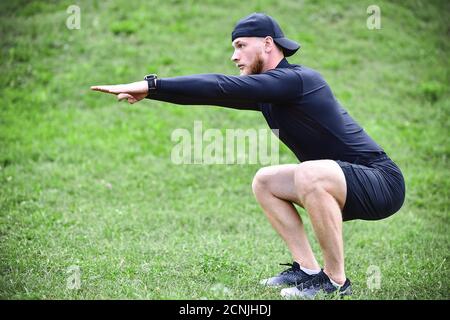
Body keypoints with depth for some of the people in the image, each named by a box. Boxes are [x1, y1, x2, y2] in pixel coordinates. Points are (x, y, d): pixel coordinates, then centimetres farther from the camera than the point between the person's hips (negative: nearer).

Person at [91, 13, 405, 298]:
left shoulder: (295, 79, -19)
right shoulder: (268, 90, 10)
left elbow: (223, 87, -26)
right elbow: (221, 93, 6)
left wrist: (151, 84, -26)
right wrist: (147, 92, -1)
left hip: (382, 182, -10)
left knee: (310, 174, -35)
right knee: (264, 182, 13)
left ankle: (335, 281, -20)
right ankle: (307, 270, 9)